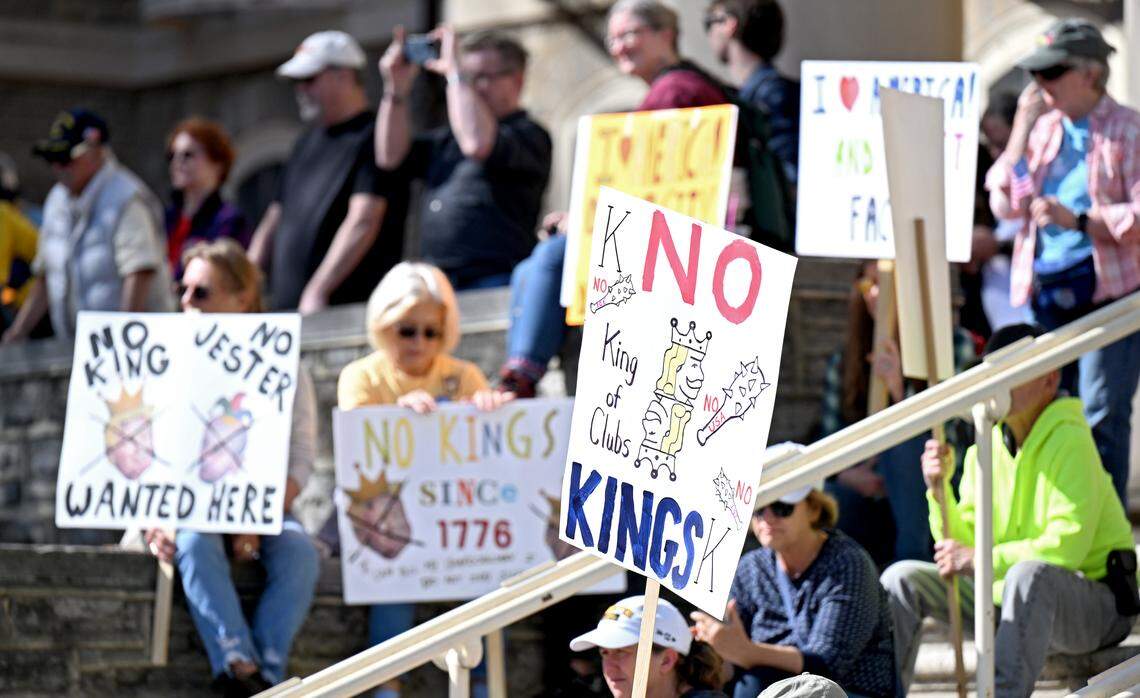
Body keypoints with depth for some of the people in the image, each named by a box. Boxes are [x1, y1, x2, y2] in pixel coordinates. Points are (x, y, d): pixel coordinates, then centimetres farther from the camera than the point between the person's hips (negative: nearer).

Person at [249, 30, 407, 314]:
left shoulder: (371, 138, -6)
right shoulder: (307, 143, 22)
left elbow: (363, 223, -16)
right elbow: (276, 218, 24)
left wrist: (317, 290, -22)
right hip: (285, 307, 7)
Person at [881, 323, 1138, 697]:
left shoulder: (1070, 442, -16)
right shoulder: (984, 448, 5)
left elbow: (1067, 546, -27)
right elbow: (961, 545, 2)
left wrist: (981, 561, -28)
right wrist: (939, 489, -14)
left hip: (1094, 608, -7)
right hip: (1006, 595, 7)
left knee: (1029, 574, -40)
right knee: (902, 578, -4)